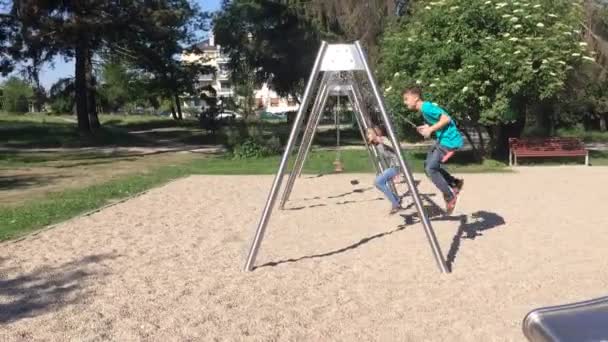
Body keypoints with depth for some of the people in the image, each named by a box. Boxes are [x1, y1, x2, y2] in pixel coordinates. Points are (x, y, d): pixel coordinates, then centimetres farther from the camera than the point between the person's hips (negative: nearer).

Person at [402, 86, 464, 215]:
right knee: (429, 165, 17)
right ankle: (455, 184, 26)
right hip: (442, 139, 11)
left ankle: (450, 197, 0)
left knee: (430, 168, -12)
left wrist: (431, 129, -23)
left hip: (449, 140, -11)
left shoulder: (427, 107, -18)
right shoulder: (423, 110, 12)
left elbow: (446, 118, -24)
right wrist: (427, 128, 10)